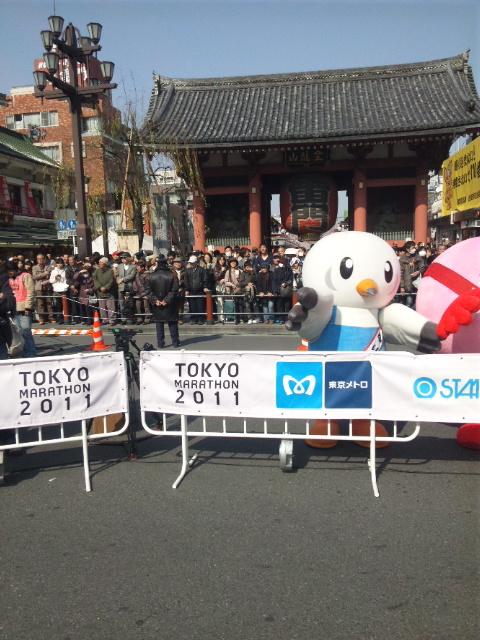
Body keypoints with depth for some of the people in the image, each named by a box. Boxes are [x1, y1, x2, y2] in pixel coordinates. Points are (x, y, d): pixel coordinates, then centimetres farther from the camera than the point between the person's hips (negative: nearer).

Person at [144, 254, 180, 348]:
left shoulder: (151, 276, -2)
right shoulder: (172, 275, -7)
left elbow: (148, 290, -6)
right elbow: (174, 290, -12)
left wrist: (155, 300, -8)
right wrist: (167, 300, -12)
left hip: (157, 306, 1)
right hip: (170, 306, -1)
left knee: (159, 324, 9)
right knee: (173, 323, 9)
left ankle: (160, 344, 9)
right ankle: (175, 342, 12)